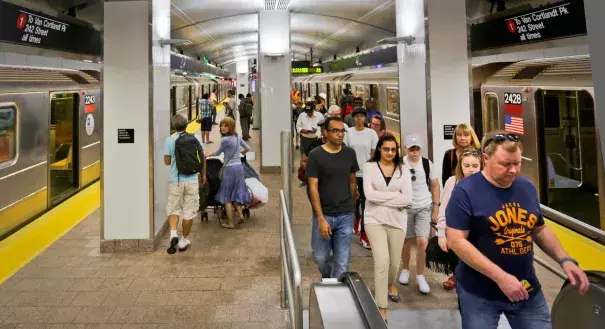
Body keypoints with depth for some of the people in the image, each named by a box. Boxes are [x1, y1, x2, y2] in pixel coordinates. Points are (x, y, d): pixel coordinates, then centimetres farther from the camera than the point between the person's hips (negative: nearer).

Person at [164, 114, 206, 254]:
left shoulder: (169, 140, -6)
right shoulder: (196, 138, -2)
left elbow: (167, 161, -3)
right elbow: (202, 158, 3)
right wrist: (204, 175, 15)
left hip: (175, 181, 0)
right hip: (192, 180, 1)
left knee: (173, 209, 14)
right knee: (189, 211, 10)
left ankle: (173, 233, -8)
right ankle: (184, 240, 18)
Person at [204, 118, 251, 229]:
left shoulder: (226, 140, -15)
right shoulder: (238, 137, 6)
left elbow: (217, 153, 0)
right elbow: (247, 148, 19)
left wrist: (208, 154, 19)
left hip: (229, 168, -7)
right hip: (239, 166, 7)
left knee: (227, 196, 4)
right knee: (236, 193, 16)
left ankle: (230, 223, 7)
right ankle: (240, 215, 1)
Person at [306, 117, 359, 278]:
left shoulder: (349, 153, 2)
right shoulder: (315, 155, -8)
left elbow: (352, 181, 12)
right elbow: (313, 187, -10)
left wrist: (352, 207, 12)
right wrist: (321, 218, -15)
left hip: (345, 216, 2)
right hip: (323, 215, -2)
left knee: (342, 261, 4)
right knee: (320, 257, 11)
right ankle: (327, 279, 42)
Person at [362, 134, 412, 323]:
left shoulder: (403, 170, 5)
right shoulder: (369, 167, 0)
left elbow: (408, 199, -6)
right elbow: (369, 194, -13)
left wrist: (381, 196, -11)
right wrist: (396, 196, -10)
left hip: (397, 220, 3)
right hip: (374, 219, -3)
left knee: (394, 262, 14)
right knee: (382, 261, -15)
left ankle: (390, 285, 49)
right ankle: (381, 309, -5)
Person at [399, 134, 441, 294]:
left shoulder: (427, 163, -3)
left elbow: (435, 185, 6)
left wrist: (436, 207, 4)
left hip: (424, 207, 1)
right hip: (406, 207, 0)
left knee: (422, 242, -6)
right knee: (407, 240, 13)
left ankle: (420, 276, 10)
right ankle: (405, 270, 34)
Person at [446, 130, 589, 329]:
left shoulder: (527, 187, 4)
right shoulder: (466, 191, -15)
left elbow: (540, 229, 17)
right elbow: (456, 241, -20)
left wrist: (564, 260, 1)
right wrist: (500, 277, -24)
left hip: (528, 290, 5)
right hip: (479, 294, -5)